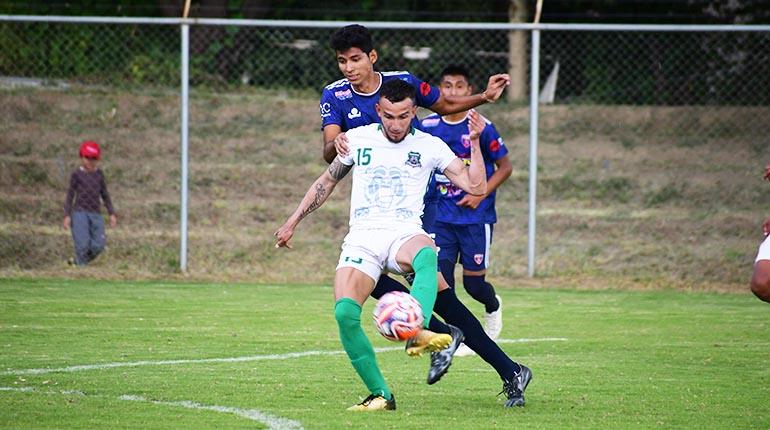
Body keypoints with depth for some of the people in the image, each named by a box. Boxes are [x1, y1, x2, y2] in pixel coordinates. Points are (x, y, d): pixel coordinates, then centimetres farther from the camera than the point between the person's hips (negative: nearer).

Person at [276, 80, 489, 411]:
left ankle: (417, 329, -65)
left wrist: (475, 142, -5)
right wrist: (292, 223, 25)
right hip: (362, 239, 1)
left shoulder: (430, 146, 8)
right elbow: (327, 182, 25)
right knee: (344, 313, -24)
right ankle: (380, 395, -13)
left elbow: (476, 186, 5)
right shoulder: (357, 139, 12)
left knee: (426, 255, -41)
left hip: (405, 234, -1)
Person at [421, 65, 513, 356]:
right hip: (441, 217, 3)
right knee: (440, 277, -9)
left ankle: (493, 306, 36)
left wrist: (480, 194, -13)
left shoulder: (482, 127, -9)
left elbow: (505, 167, -2)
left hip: (476, 216, -3)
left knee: (473, 282, 1)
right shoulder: (428, 126, 0)